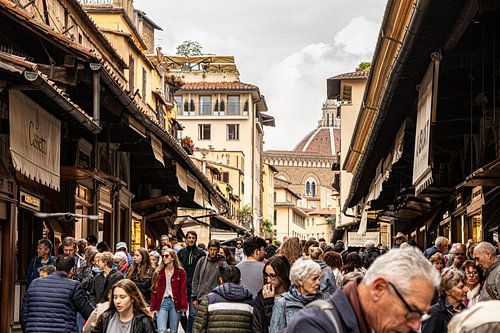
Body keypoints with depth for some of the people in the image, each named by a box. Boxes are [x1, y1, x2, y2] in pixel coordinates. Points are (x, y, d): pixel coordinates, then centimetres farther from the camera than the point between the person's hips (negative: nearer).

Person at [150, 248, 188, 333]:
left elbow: (183, 290, -2)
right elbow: (154, 290, 6)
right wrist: (153, 307, 0)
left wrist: (183, 306, -12)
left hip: (175, 303, -1)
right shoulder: (158, 272, 7)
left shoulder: (180, 272, 2)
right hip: (162, 303, 1)